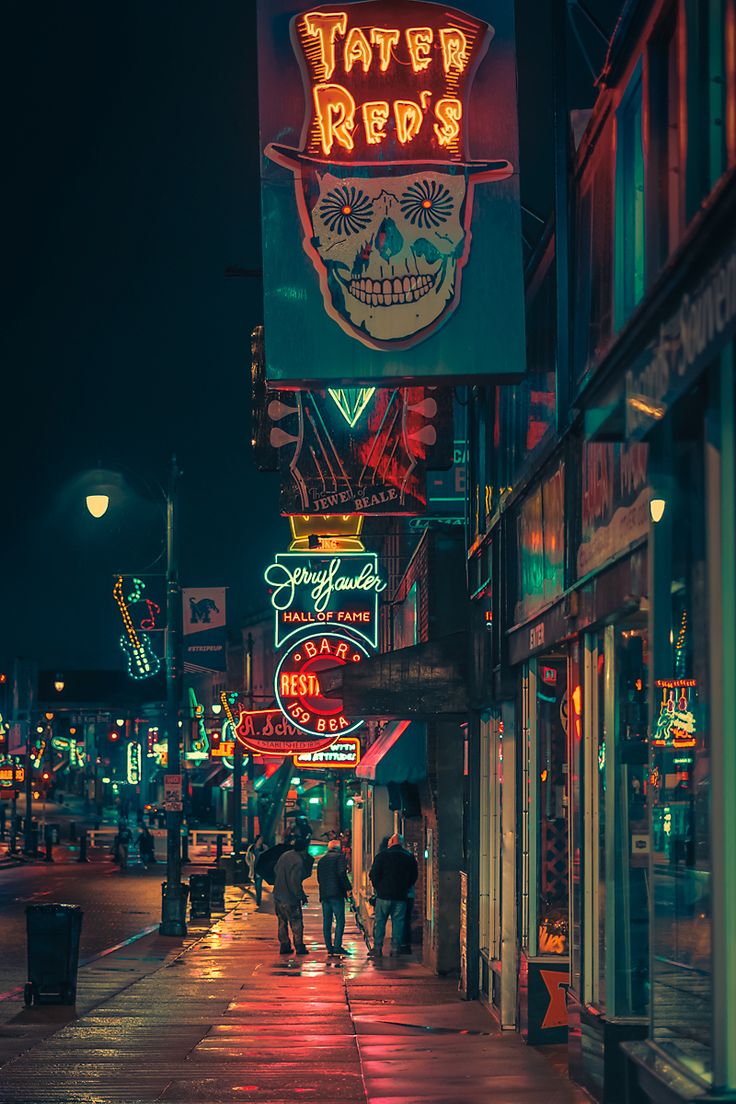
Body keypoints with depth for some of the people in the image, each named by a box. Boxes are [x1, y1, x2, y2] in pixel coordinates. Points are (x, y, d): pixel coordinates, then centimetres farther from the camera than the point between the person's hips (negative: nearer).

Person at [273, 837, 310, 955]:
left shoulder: (285, 855, 4)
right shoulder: (298, 861, -21)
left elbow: (276, 870, 16)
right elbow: (295, 882, -23)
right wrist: (301, 896, -12)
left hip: (278, 895, 8)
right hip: (290, 897, -8)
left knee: (282, 921, 15)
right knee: (296, 922, 3)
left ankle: (284, 945, 18)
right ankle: (299, 946, 5)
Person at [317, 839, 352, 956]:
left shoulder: (322, 860, 17)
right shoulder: (339, 857, -2)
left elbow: (319, 878, 18)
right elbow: (341, 873, -15)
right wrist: (348, 887, -9)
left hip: (324, 894, 6)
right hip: (336, 893, -6)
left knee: (327, 921, 8)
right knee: (340, 920, -7)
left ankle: (329, 947, 8)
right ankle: (337, 946, -16)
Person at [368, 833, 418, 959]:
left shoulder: (382, 855, -4)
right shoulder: (410, 857, 6)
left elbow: (374, 874, -6)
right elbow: (414, 876, 11)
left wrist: (378, 887, 7)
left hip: (384, 895, -2)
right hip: (401, 896, 2)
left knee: (380, 921, 5)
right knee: (398, 922, 5)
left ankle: (377, 949, 4)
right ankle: (395, 949, 3)